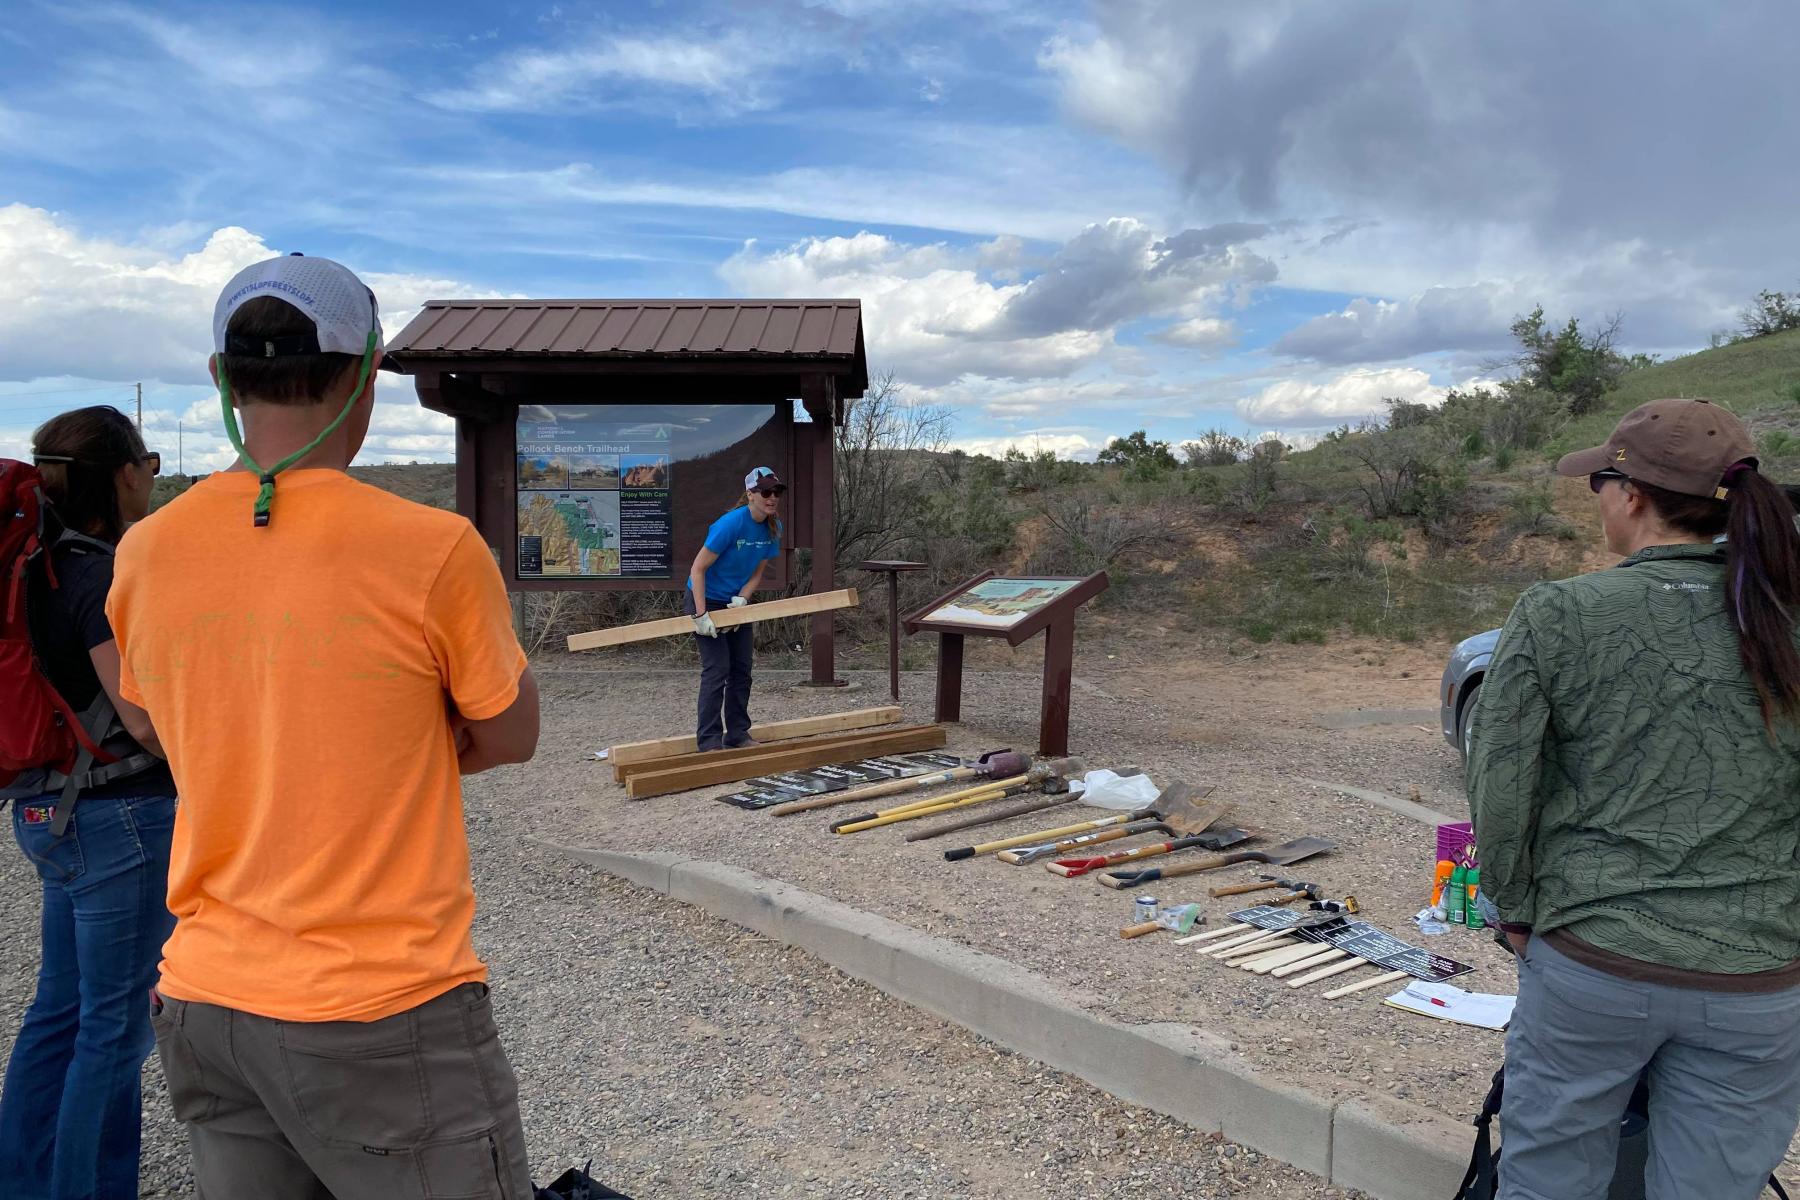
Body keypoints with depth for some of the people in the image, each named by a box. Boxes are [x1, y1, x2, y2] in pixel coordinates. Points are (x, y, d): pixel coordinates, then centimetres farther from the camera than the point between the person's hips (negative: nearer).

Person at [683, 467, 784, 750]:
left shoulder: (773, 528, -5)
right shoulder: (730, 524, -26)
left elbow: (757, 572, 4)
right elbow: (698, 569, -23)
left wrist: (742, 599, -13)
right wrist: (700, 615, -26)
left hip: (735, 602, 7)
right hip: (705, 599, -7)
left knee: (742, 669, 10)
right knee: (717, 669, -11)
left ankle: (738, 735, 22)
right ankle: (709, 741, -4)